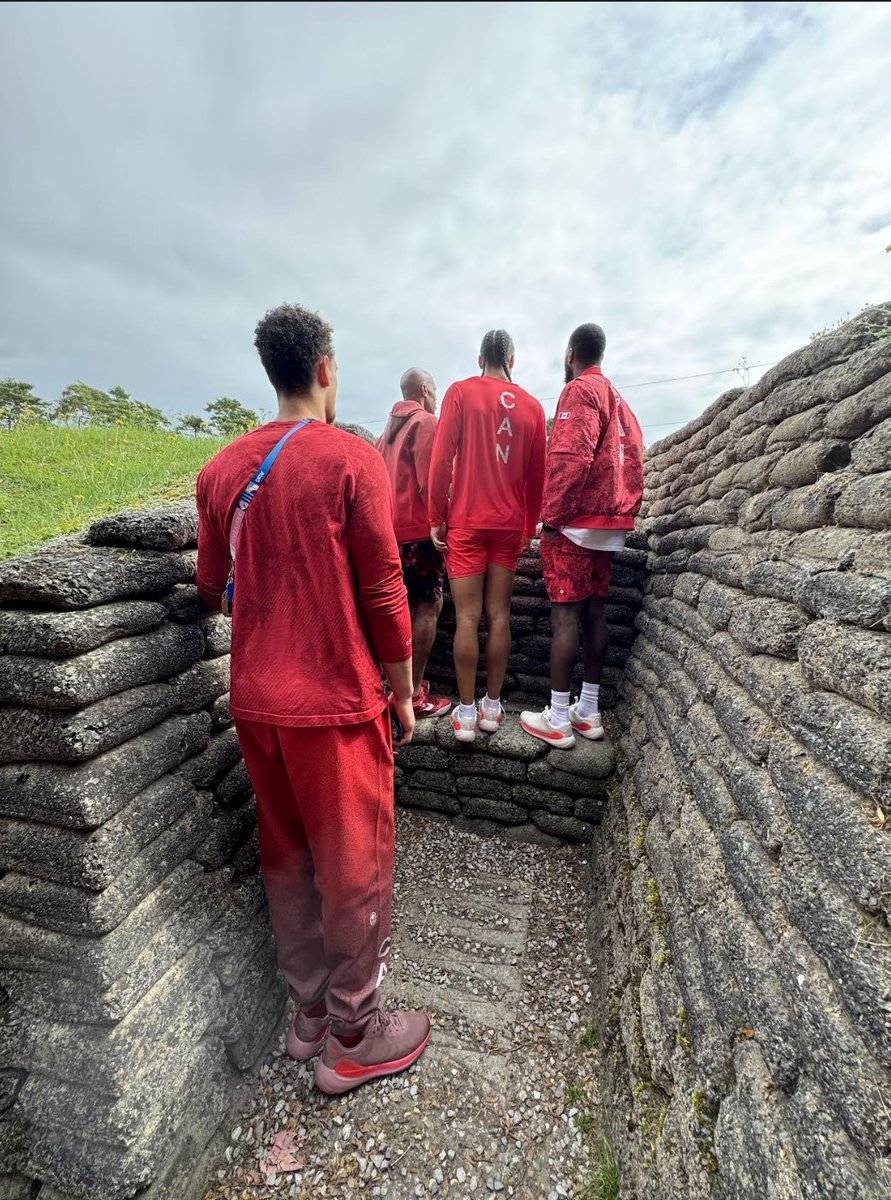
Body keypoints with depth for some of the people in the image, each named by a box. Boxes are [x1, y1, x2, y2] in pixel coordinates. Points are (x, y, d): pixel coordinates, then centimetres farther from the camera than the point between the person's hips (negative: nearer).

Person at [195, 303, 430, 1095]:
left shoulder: (223, 469, 6)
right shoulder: (352, 460, -10)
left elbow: (212, 588, 11)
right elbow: (384, 594, -13)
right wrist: (403, 692, -1)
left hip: (255, 700, 6)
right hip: (335, 702, -6)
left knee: (286, 859, 21)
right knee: (355, 868, 13)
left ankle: (310, 1010, 42)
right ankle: (352, 1038, 33)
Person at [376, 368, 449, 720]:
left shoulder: (389, 429, 18)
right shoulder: (426, 423, -7)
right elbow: (430, 483, -18)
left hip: (392, 529, 9)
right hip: (419, 530, -8)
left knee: (406, 606, 15)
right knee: (429, 605, -4)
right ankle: (414, 694, -2)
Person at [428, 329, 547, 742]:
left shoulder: (461, 392, 1)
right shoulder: (532, 405, 9)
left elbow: (441, 459, -7)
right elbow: (536, 475, 10)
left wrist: (436, 518, -2)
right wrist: (529, 526, 19)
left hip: (466, 521, -3)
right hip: (510, 524, 3)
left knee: (467, 618, -1)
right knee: (499, 615, 6)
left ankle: (466, 711, 4)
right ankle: (492, 705, 15)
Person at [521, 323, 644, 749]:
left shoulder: (579, 390, -5)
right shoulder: (618, 399, 20)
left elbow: (571, 458, -19)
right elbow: (634, 463, 18)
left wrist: (551, 515, -13)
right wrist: (624, 514, 20)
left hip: (574, 522, -8)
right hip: (610, 525, 8)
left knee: (565, 614, -6)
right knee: (594, 610, 9)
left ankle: (557, 721, 0)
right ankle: (588, 712, 17)